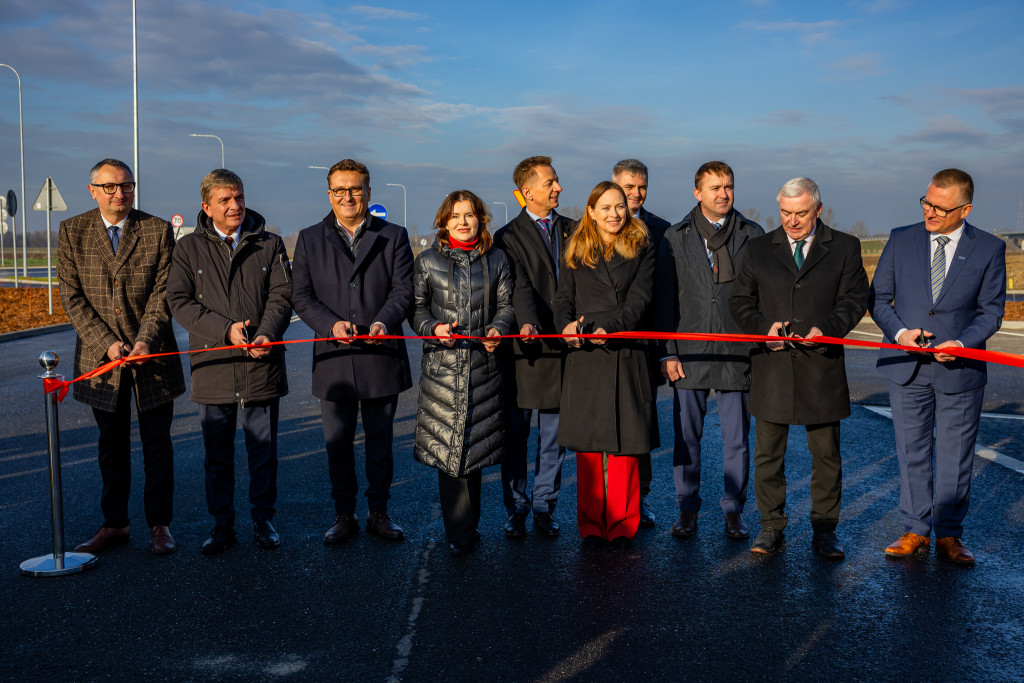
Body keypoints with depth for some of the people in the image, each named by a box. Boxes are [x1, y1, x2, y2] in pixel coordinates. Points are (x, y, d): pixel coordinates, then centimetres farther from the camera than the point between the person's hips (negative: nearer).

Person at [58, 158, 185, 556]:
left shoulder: (158, 230, 0)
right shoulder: (72, 232, 2)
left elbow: (163, 293, -4)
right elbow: (72, 298, -2)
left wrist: (145, 341, -16)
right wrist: (106, 343, -12)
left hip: (153, 353, -1)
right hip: (100, 356, 1)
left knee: (157, 443, 6)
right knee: (112, 444, 11)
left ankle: (159, 524, 17)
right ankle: (114, 525, 22)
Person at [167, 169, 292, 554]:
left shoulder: (270, 244, 6)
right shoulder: (189, 248, 4)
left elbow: (281, 295, 0)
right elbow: (179, 301, -2)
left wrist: (266, 335, -18)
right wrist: (224, 329, -14)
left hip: (262, 365, 0)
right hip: (212, 367, 0)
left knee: (264, 450, 8)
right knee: (217, 454, 9)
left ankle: (262, 519, 23)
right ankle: (222, 525, 21)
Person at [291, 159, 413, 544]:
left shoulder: (393, 236, 6)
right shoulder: (310, 239, 8)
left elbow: (404, 289, -2)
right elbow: (302, 296, 2)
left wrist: (384, 322, -22)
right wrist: (331, 324, -16)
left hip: (381, 356, 0)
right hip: (333, 358, 1)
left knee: (380, 441, 9)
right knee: (338, 444, 8)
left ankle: (379, 513, 22)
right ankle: (344, 516, 22)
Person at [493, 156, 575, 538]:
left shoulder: (573, 231, 14)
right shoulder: (508, 238, 0)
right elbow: (520, 285, -15)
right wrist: (526, 322, -32)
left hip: (562, 345, 3)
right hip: (525, 348, -3)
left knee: (554, 435, 8)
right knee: (515, 435, 4)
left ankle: (545, 508, 20)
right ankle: (516, 510, 16)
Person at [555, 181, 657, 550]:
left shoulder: (641, 249, 7)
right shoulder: (577, 252, 12)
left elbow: (638, 301, -3)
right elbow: (564, 298, 9)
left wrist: (608, 328, -18)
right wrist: (566, 325, -13)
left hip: (626, 356, -1)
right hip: (585, 357, 1)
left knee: (625, 445, 0)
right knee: (587, 446, 3)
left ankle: (622, 524, 12)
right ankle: (591, 524, 13)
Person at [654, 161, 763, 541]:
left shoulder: (753, 235, 7)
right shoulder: (676, 238, 6)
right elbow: (665, 299, 5)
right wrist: (667, 352, -2)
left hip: (737, 351, 0)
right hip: (689, 352, 0)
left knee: (737, 438, 5)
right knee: (686, 436, 5)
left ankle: (734, 510, 19)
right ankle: (687, 509, 18)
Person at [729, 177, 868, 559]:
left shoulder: (844, 248, 6)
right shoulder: (759, 249, 9)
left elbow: (854, 300, 3)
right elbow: (740, 301, 10)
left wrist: (826, 328, -15)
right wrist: (763, 326, -9)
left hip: (822, 367, -1)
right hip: (771, 367, 1)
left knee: (826, 455, 6)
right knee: (767, 453, 5)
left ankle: (824, 531, 19)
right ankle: (771, 528, 18)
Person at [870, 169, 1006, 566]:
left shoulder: (989, 249, -1)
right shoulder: (901, 240, 3)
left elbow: (991, 310, 1)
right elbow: (878, 298, 6)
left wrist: (962, 343, -16)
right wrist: (899, 331, -12)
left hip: (960, 368, -1)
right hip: (907, 368, 1)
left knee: (955, 457, 6)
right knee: (912, 453, 7)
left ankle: (948, 535, 19)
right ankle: (916, 532, 19)